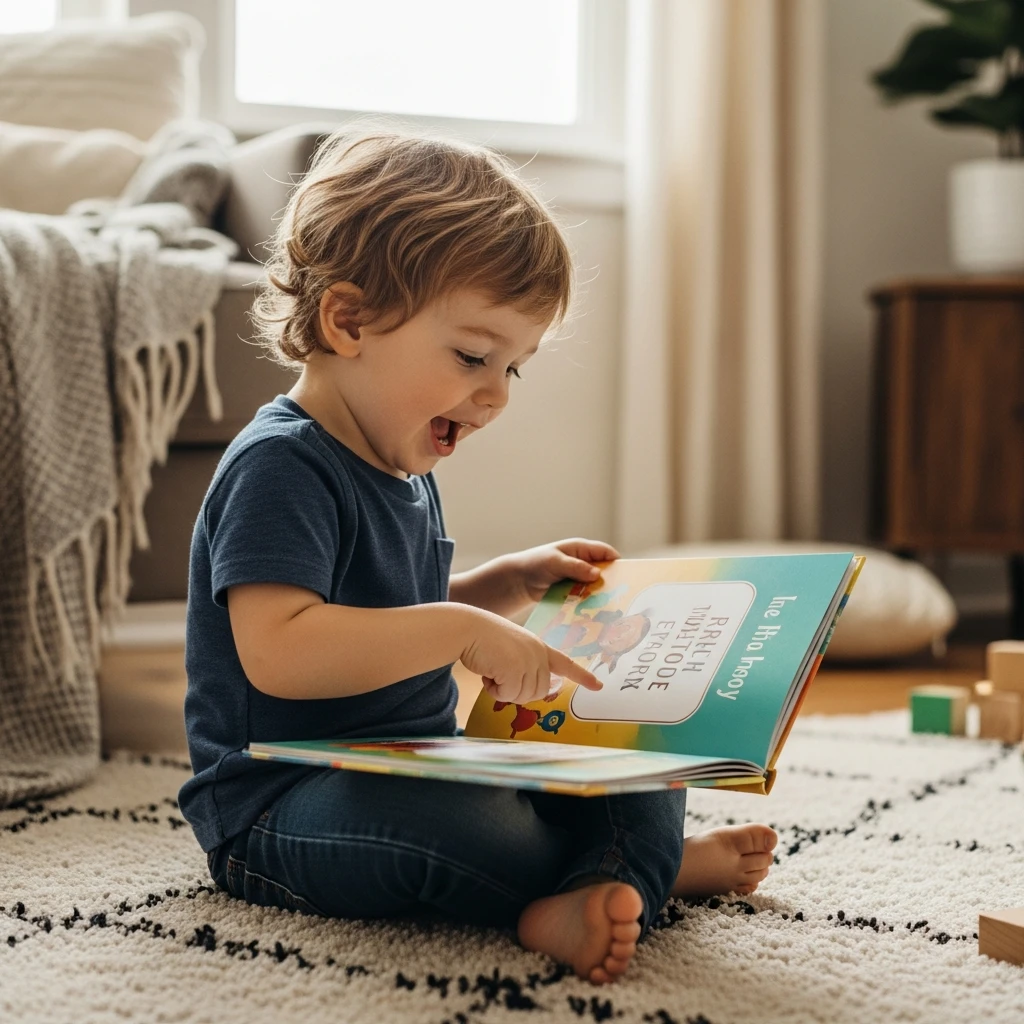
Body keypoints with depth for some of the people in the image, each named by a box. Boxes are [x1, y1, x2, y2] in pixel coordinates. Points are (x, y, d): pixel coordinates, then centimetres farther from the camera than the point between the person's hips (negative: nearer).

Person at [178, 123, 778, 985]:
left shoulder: (404, 469, 12)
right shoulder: (280, 468, -19)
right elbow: (278, 650, -33)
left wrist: (509, 584, 10)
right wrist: (464, 628, -30)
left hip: (416, 775, 10)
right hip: (280, 809, -9)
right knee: (447, 819, -38)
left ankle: (576, 900, -20)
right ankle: (656, 864, -17)